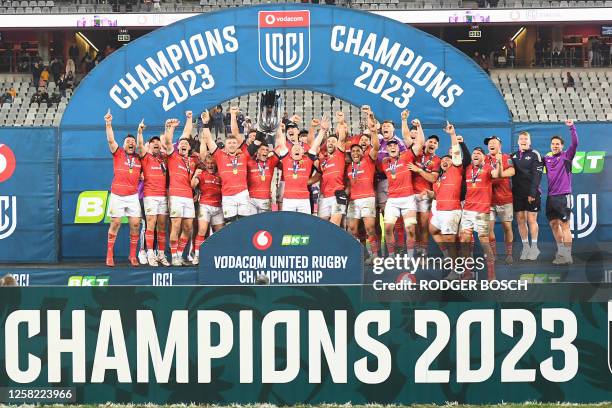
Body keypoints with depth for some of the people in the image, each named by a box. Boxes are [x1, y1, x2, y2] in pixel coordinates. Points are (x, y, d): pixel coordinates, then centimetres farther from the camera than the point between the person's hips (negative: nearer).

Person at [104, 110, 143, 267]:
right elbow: (111, 140, -8)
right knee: (115, 223, -2)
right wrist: (108, 124, -19)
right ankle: (109, 255, 3)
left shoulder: (139, 158, 11)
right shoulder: (118, 153, 4)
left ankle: (132, 256, 6)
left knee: (135, 224, -3)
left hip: (133, 196, 2)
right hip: (117, 195, -2)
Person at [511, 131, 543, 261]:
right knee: (520, 220, 5)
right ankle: (525, 247, 12)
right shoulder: (513, 156, 13)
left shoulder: (534, 155, -1)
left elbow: (537, 175, -8)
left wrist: (532, 193, -15)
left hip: (531, 193, -4)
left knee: (531, 220, -4)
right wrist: (511, 191, 1)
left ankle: (534, 247, 4)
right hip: (517, 193, 4)